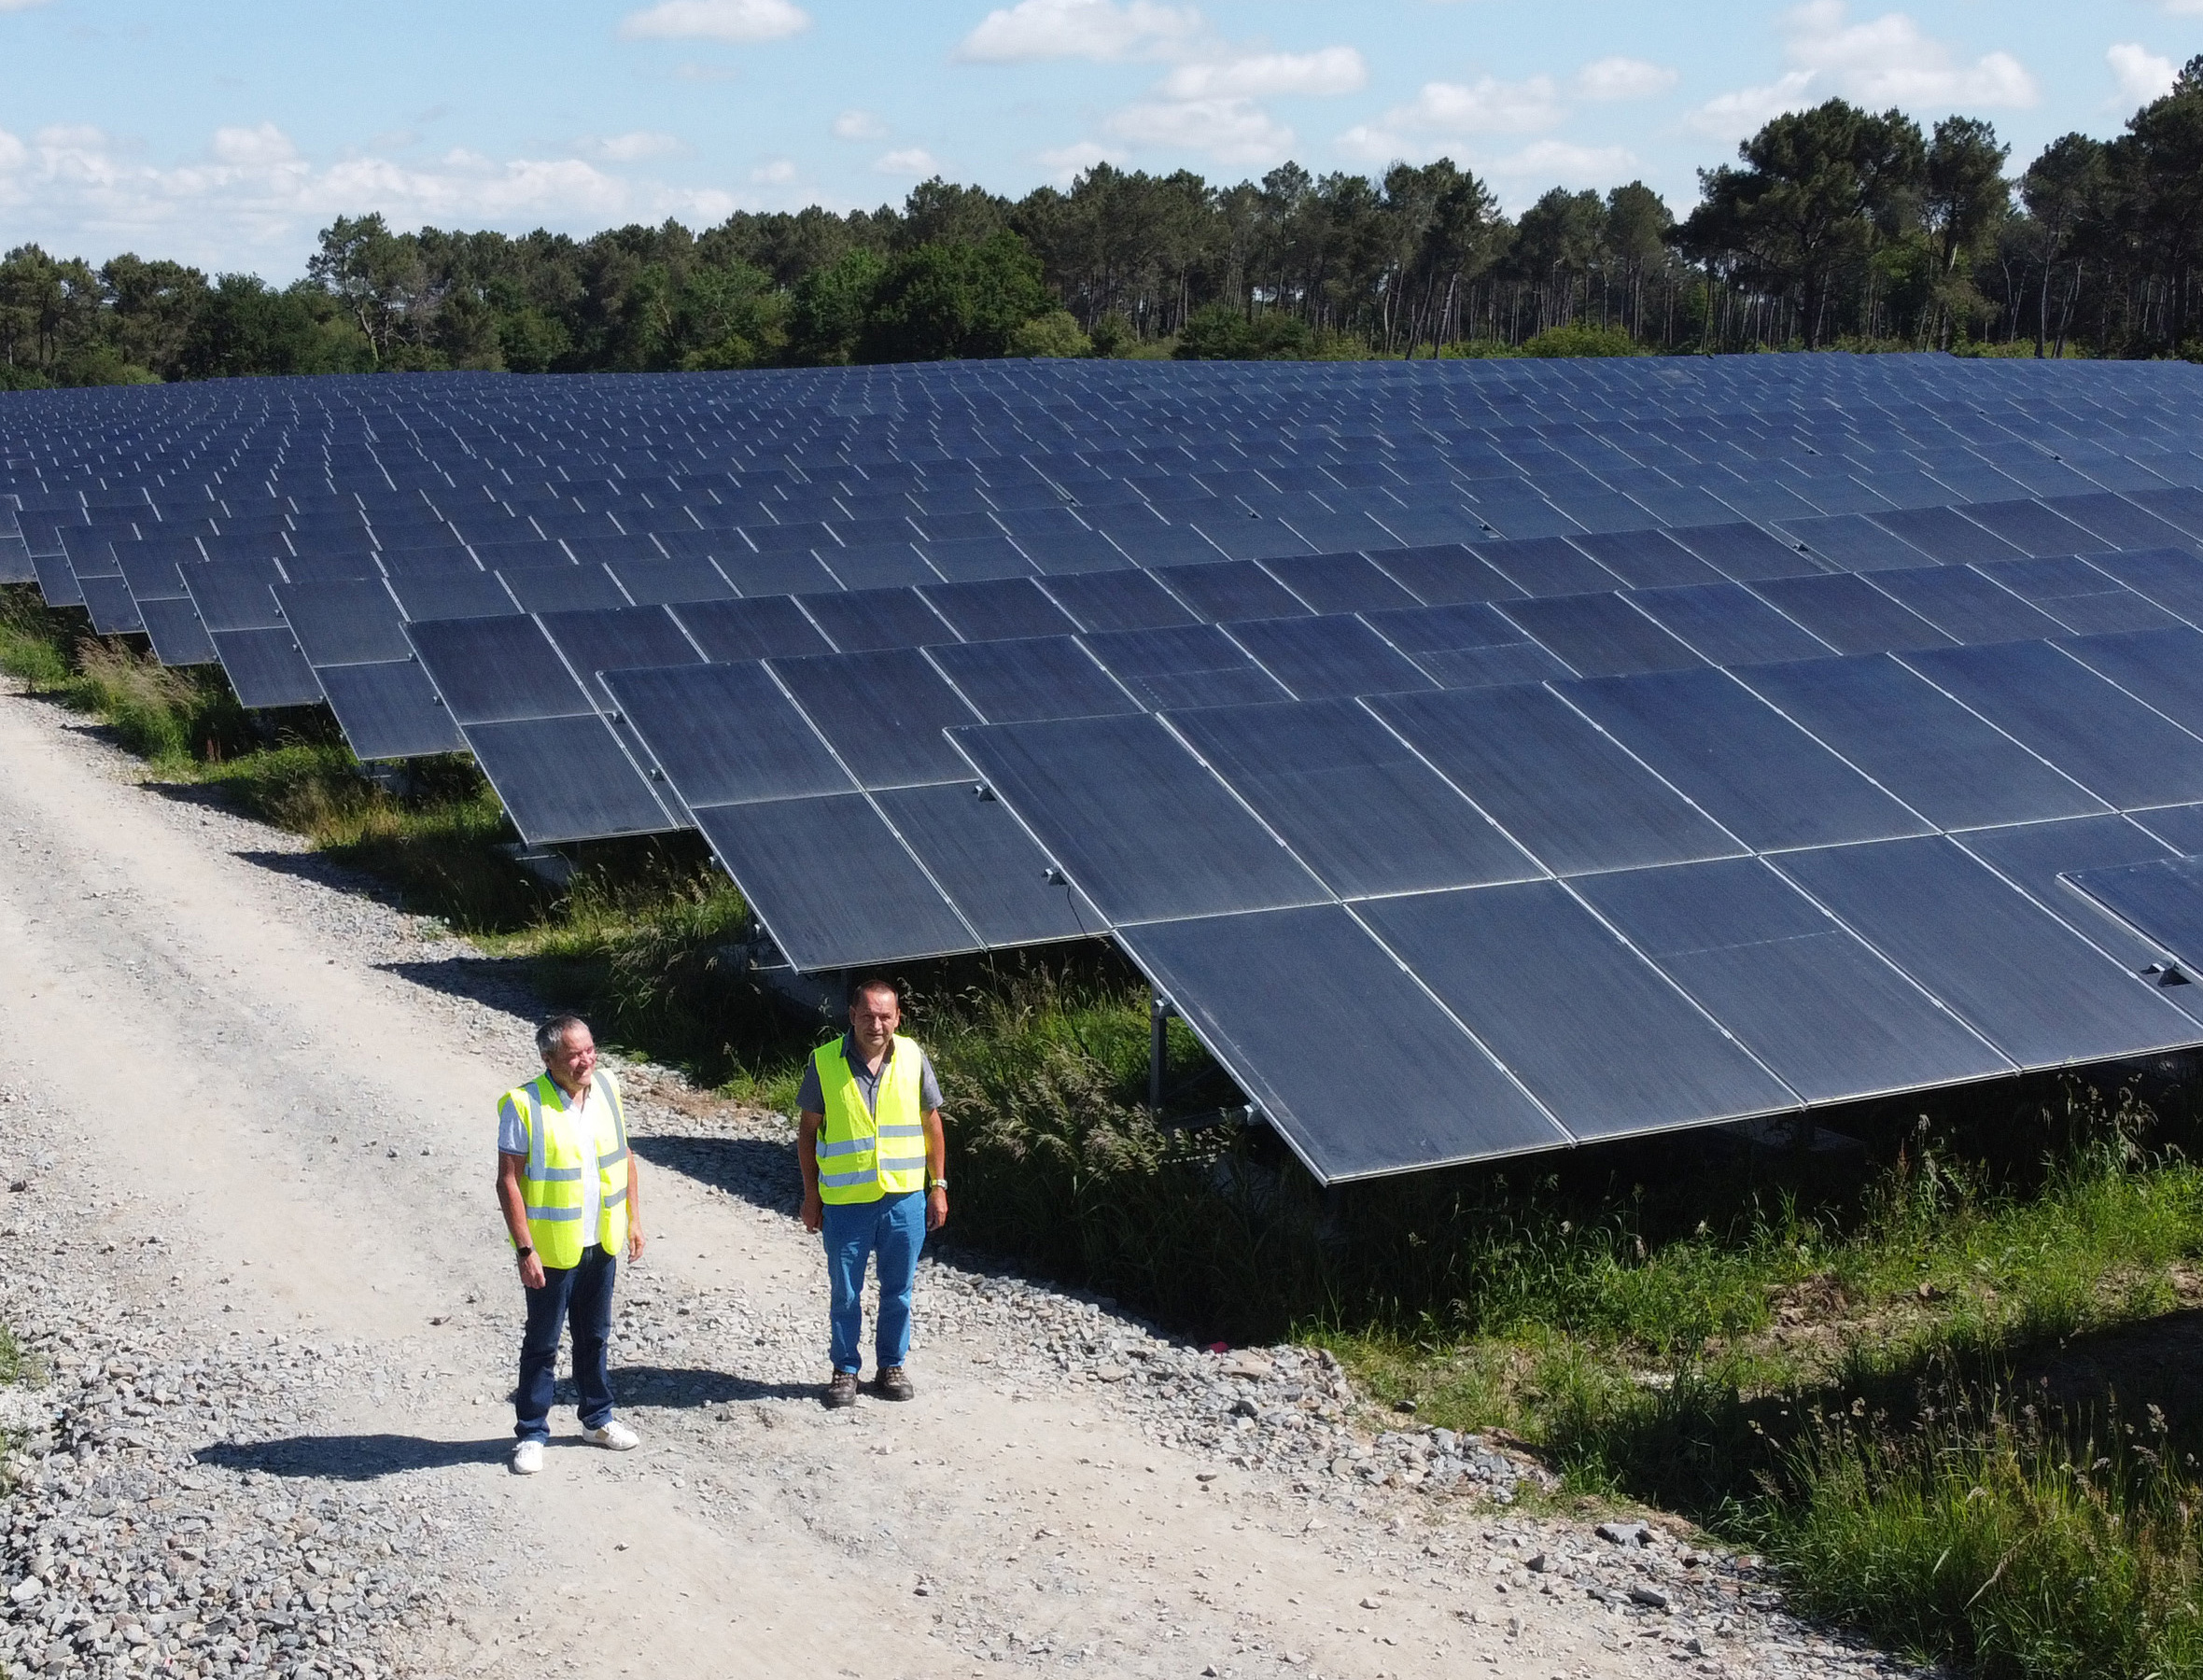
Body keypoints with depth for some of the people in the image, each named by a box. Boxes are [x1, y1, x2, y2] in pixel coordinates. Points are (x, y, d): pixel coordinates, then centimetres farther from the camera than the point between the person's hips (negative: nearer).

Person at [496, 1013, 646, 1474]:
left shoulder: (607, 1087, -1)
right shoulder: (523, 1105, -18)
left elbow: (624, 1157, 11)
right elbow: (508, 1182, -17)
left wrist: (633, 1219, 8)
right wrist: (525, 1251, -19)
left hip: (602, 1244, 5)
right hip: (551, 1250, -5)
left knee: (595, 1336, 19)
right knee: (542, 1344, 6)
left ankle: (598, 1419, 34)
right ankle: (531, 1435, 18)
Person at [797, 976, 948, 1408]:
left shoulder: (913, 1058, -2)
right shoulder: (825, 1062, -7)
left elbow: (931, 1124, 8)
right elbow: (808, 1130, 2)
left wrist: (938, 1185, 6)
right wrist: (811, 1194, 2)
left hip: (904, 1198, 2)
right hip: (845, 1201, -1)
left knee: (898, 1291, 12)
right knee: (845, 1294, 9)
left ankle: (891, 1367, 28)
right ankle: (844, 1370, 25)